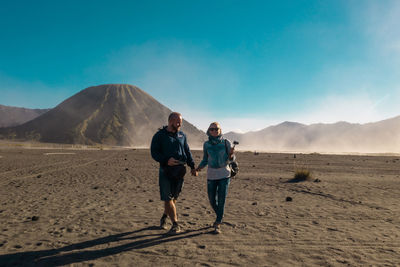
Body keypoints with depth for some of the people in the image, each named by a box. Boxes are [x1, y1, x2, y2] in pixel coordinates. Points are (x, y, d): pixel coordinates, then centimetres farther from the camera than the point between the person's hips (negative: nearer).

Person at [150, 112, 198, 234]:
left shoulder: (182, 135, 12)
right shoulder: (159, 135, -2)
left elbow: (187, 152, 16)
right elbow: (154, 152, -5)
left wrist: (192, 166, 7)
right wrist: (166, 160, -21)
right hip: (165, 170, -4)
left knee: (174, 197, 9)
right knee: (167, 198, -5)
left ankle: (164, 217, 31)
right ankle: (175, 224, 5)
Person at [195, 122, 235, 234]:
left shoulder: (226, 142, -4)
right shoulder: (206, 144, 2)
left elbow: (231, 159, -1)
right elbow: (205, 160, 10)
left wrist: (231, 154, -24)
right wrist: (199, 167, -8)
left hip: (224, 174, -2)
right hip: (211, 175, 3)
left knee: (221, 200, -5)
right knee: (212, 200, 8)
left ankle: (218, 225, 5)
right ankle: (219, 217, 36)